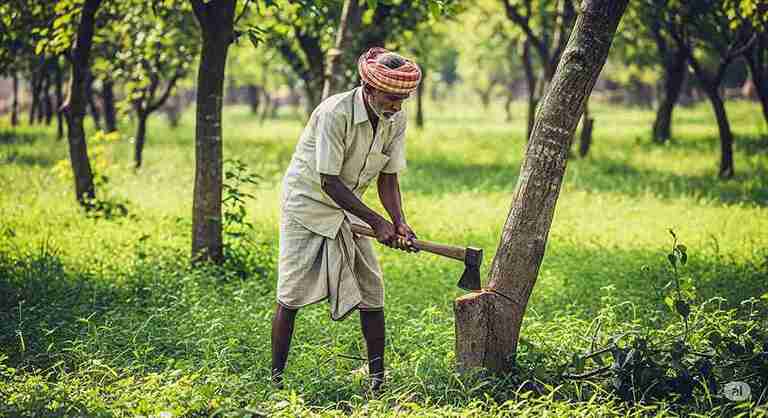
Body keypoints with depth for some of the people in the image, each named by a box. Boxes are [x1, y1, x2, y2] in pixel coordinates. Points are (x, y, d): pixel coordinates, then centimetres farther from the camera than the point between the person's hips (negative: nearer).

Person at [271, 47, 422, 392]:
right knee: (291, 295, -4)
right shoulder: (335, 113, -28)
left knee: (371, 293, 1)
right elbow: (330, 182, -27)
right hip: (308, 201, -6)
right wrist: (377, 222, -27)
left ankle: (378, 378, 9)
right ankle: (276, 377, 6)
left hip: (350, 209, 6)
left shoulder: (396, 119, -9)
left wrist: (399, 223, -18)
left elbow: (387, 178, -2)